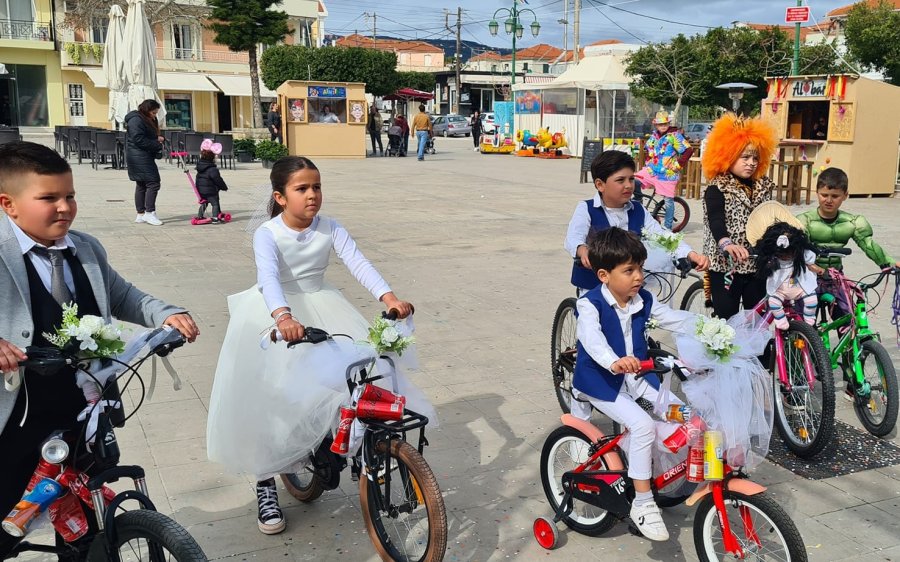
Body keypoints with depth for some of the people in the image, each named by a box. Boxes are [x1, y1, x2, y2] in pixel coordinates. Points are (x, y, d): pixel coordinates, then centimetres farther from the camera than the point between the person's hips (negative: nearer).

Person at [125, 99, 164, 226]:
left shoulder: (147, 120, 18)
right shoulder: (136, 120, -14)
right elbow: (139, 140, -22)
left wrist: (157, 138, 5)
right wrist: (157, 144, -17)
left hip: (144, 157, 11)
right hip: (140, 157, -11)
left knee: (141, 185, 12)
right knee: (153, 182, -12)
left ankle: (141, 214, 17)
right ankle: (149, 212, -9)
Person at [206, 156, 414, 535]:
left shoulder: (329, 228, -7)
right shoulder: (267, 234, -18)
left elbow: (359, 264, -19)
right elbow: (269, 278, -35)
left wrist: (389, 298, -36)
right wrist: (283, 317, -55)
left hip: (320, 307, 4)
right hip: (274, 313, -3)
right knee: (271, 397, -5)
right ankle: (266, 484, 12)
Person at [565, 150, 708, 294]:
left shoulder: (639, 212, 3)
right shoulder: (586, 209, -10)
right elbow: (573, 238, -27)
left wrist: (691, 254, -24)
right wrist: (583, 251, -52)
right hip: (593, 289, -4)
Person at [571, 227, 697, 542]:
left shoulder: (643, 301, 1)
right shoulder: (590, 305, -20)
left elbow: (676, 319, 3)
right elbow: (592, 338, -37)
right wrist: (614, 362, -57)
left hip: (636, 377, 7)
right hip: (600, 382, -7)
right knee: (642, 424, -24)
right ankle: (642, 503, -13)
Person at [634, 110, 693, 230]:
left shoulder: (674, 135, -11)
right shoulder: (654, 136, 9)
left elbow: (688, 150, -16)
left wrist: (678, 165, -14)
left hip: (667, 174, -6)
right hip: (652, 170, 6)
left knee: (669, 201, 1)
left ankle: (667, 227, 11)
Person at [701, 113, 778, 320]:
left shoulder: (762, 187, 11)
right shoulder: (717, 188, -9)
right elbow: (715, 219, -26)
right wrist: (726, 243, -44)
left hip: (757, 265, 6)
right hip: (725, 265, -6)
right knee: (727, 320, -1)